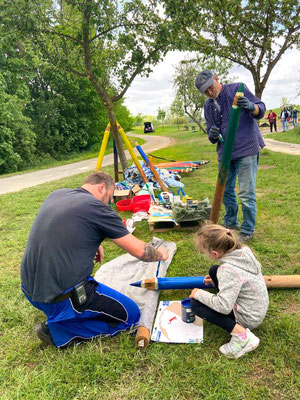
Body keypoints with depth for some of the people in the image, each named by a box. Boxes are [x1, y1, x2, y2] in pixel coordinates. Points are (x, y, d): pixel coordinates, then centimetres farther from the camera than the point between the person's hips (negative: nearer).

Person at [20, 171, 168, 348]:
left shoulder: (56, 194, 7)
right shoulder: (98, 208, -14)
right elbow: (139, 251, -7)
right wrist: (160, 254, 13)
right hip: (62, 297, -8)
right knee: (131, 314, 7)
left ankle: (57, 317, 19)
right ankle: (59, 331, 1)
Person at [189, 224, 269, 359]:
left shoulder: (228, 269, -32)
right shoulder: (243, 251, -8)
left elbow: (223, 306, -35)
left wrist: (199, 293, -20)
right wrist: (217, 281, 10)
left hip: (249, 318, -8)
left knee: (196, 304, -14)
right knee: (213, 270, 9)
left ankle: (242, 335, -15)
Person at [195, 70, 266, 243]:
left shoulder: (237, 89, -3)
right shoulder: (208, 106, 11)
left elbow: (261, 109, -1)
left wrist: (251, 107, -24)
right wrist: (212, 134, -11)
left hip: (246, 150, -6)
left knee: (246, 194, -5)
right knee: (226, 190, 15)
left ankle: (248, 231, 11)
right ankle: (231, 224, 34)